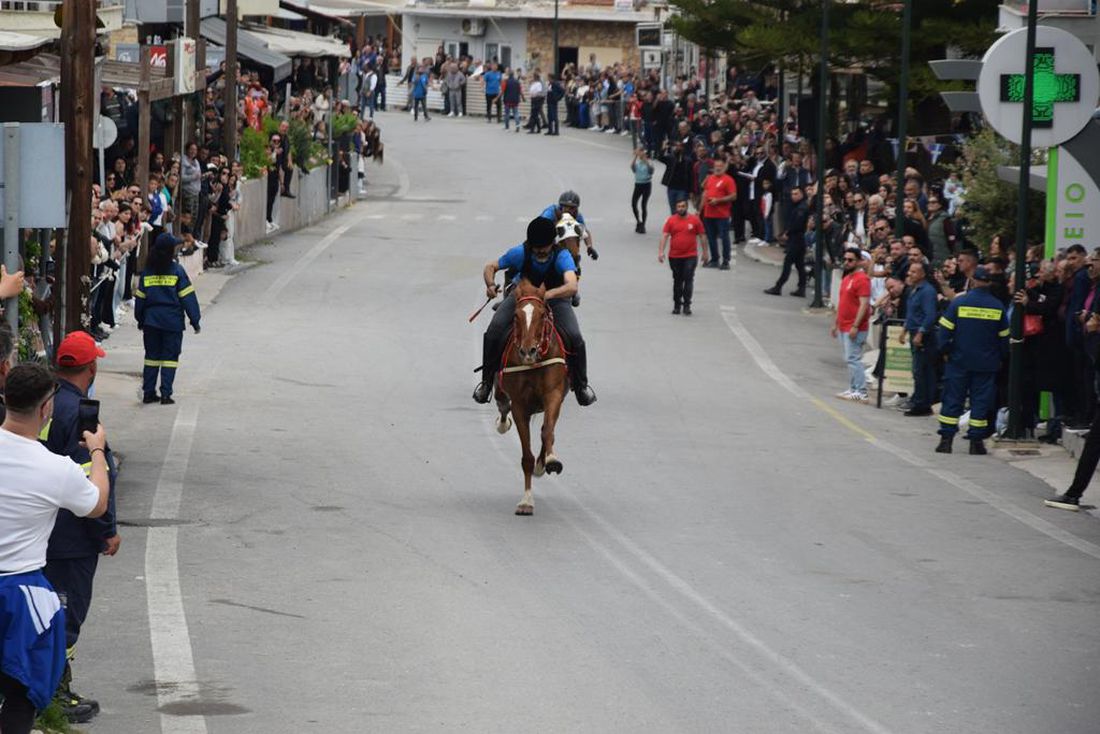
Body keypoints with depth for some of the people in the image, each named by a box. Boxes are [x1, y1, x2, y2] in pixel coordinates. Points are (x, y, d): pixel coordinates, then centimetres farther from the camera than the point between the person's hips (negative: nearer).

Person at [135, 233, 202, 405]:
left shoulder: (147, 271, 3)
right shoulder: (176, 270, -8)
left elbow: (140, 297, 8)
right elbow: (187, 297, -8)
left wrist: (140, 320, 20)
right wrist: (194, 320, -2)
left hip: (151, 320, 4)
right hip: (172, 320, -4)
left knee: (152, 356, 12)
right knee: (170, 357, 2)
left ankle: (148, 392, 11)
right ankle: (166, 394, -3)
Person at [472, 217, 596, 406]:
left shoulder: (561, 256, -33)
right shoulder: (520, 253, -26)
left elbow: (572, 287, -48)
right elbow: (490, 266, -13)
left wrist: (548, 295, -66)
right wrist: (490, 285, -35)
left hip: (556, 297, -1)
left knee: (575, 338, -21)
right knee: (493, 332, -18)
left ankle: (581, 385, 5)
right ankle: (487, 380, 3)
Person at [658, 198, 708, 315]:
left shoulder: (695, 220, 0)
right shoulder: (671, 220, 1)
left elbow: (702, 236, 6)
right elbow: (664, 236, -4)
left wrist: (705, 253, 6)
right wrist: (661, 251, -15)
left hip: (690, 256, -2)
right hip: (674, 257, 2)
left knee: (688, 281, -8)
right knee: (677, 281, 12)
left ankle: (687, 305, -6)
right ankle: (677, 304, 22)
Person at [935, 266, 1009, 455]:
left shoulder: (958, 303, -7)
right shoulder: (998, 307, 0)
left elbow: (945, 331, -7)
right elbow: (1004, 338, 6)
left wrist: (945, 351, 5)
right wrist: (999, 357, 17)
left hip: (959, 361, -1)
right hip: (987, 364, 1)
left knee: (952, 398, 5)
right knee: (981, 401, 5)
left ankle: (946, 439, 3)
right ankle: (976, 441, 3)